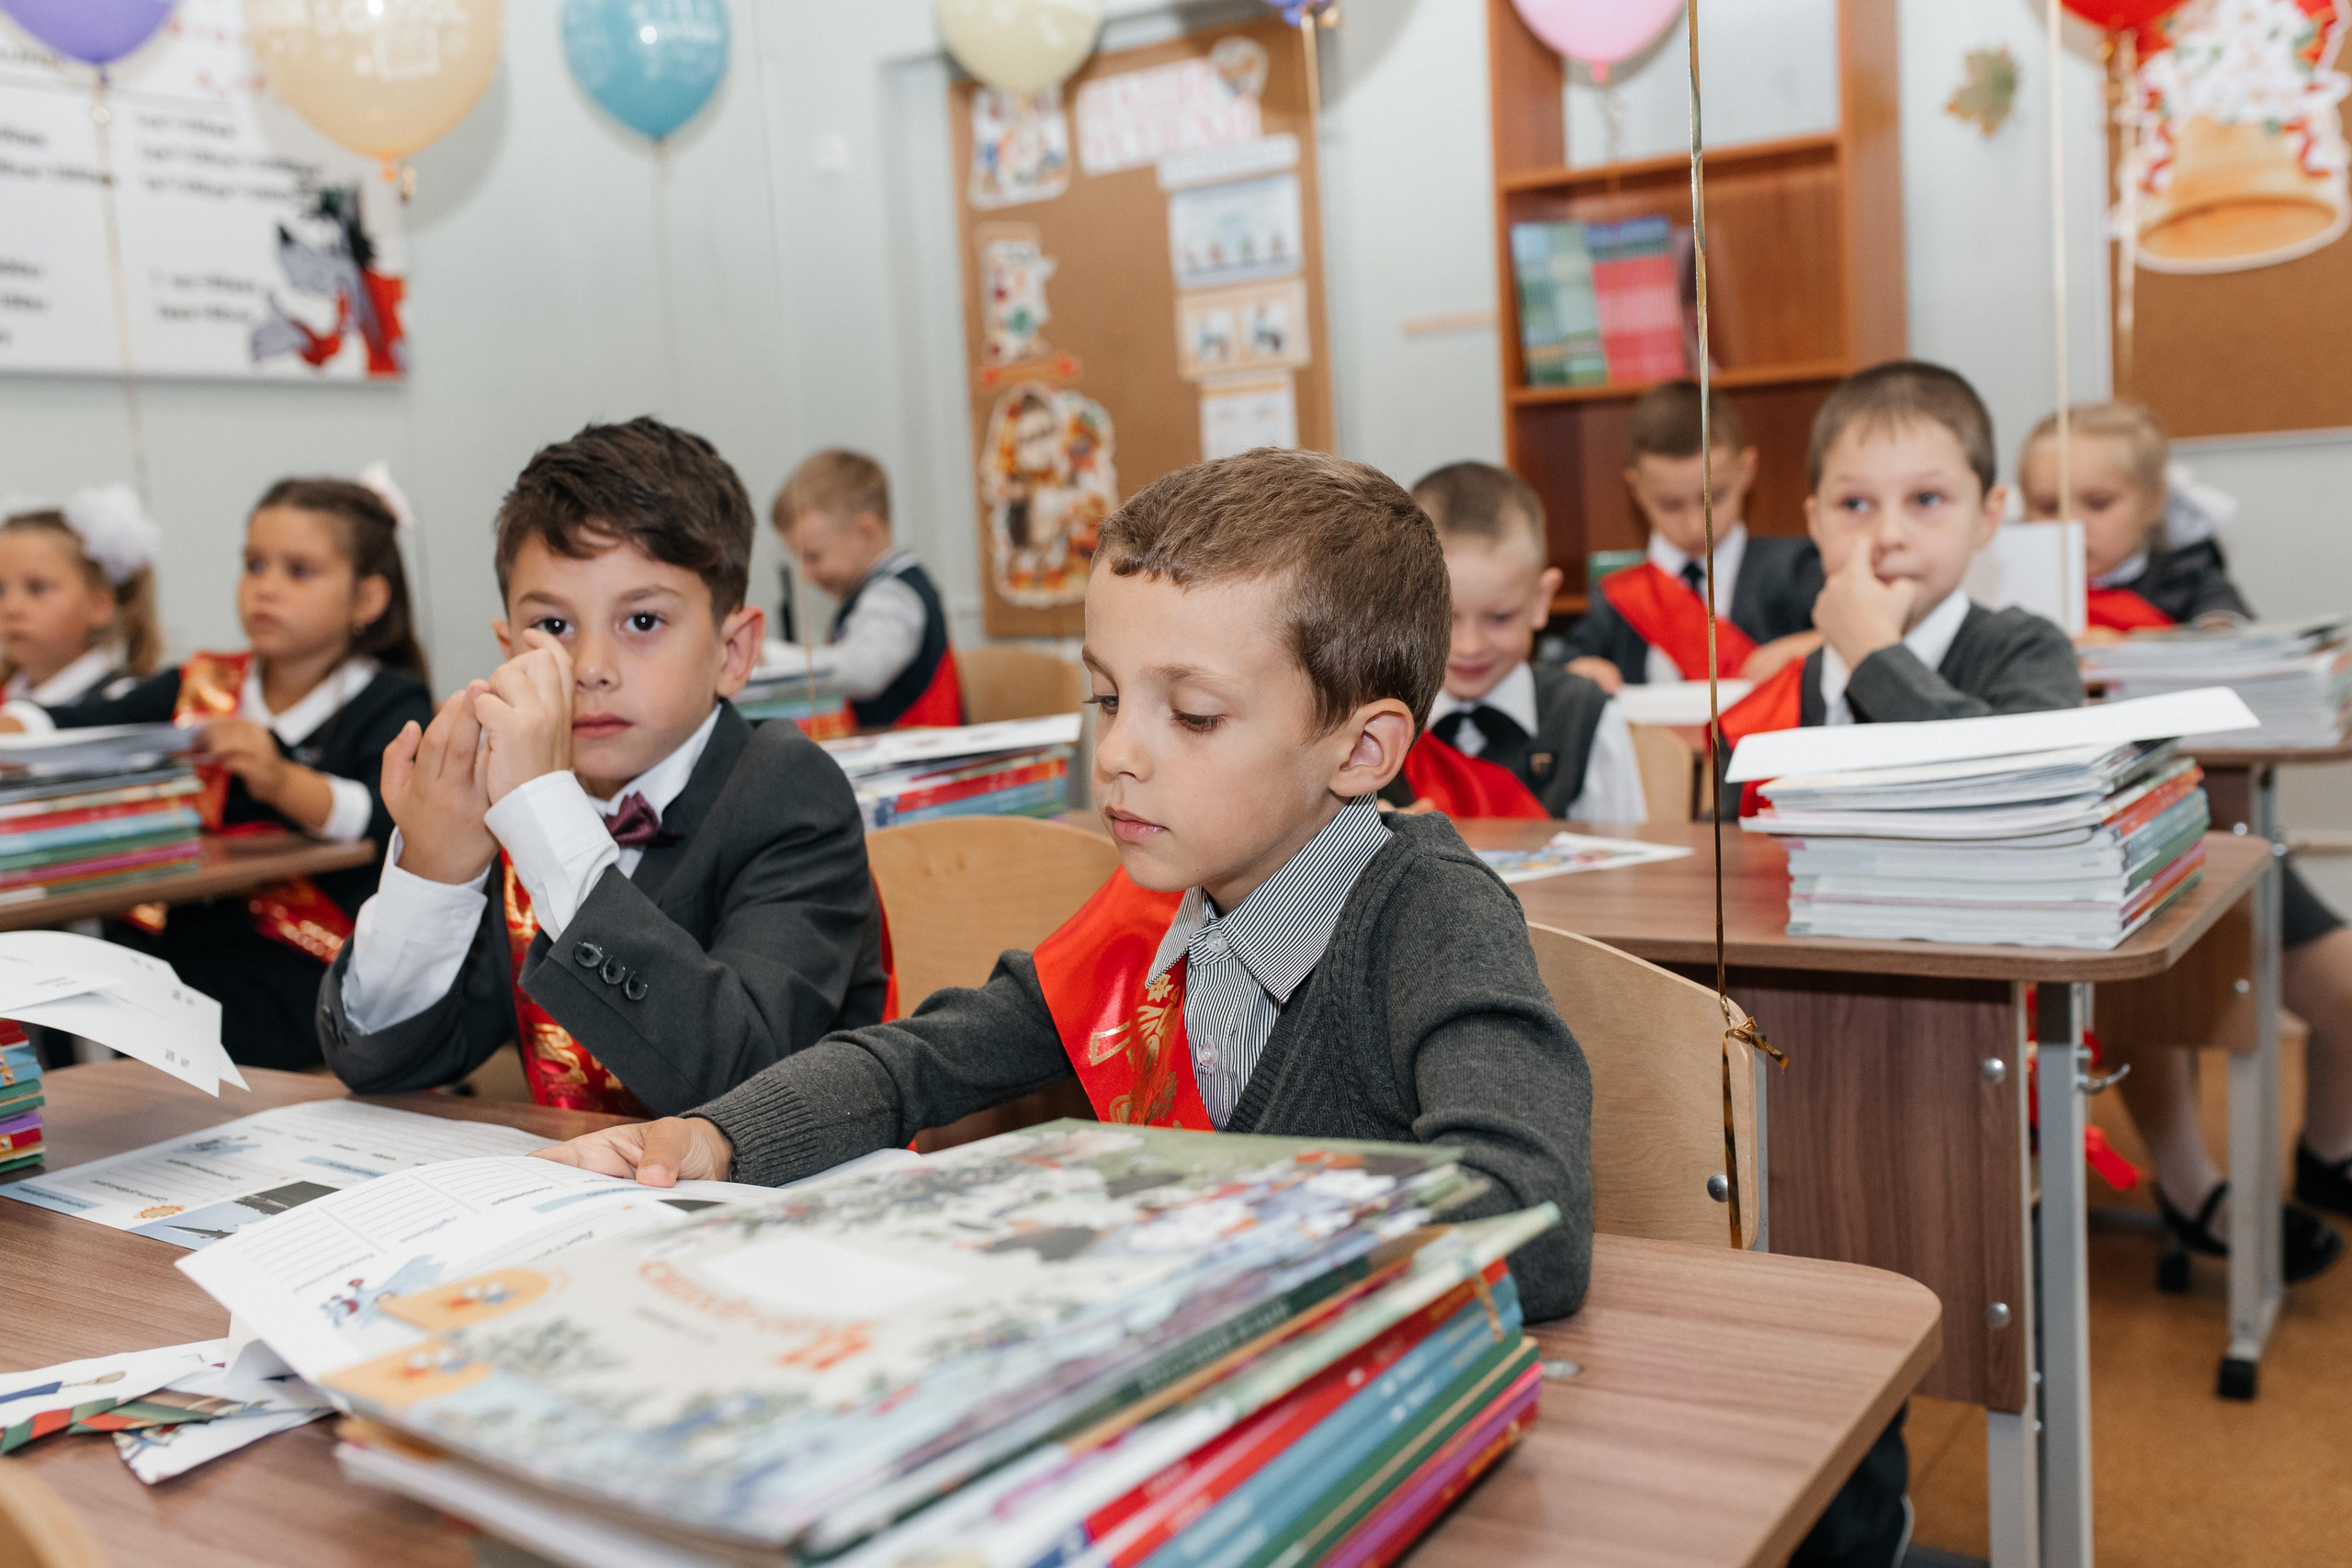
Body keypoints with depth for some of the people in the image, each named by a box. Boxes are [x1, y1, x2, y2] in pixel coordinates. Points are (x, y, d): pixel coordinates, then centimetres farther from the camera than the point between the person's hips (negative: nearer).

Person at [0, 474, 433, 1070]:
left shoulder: (391, 705, 2)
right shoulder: (202, 685, 19)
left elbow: (393, 821, -16)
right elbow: (82, 725, 6)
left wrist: (283, 782, -31)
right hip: (159, 944, 5)